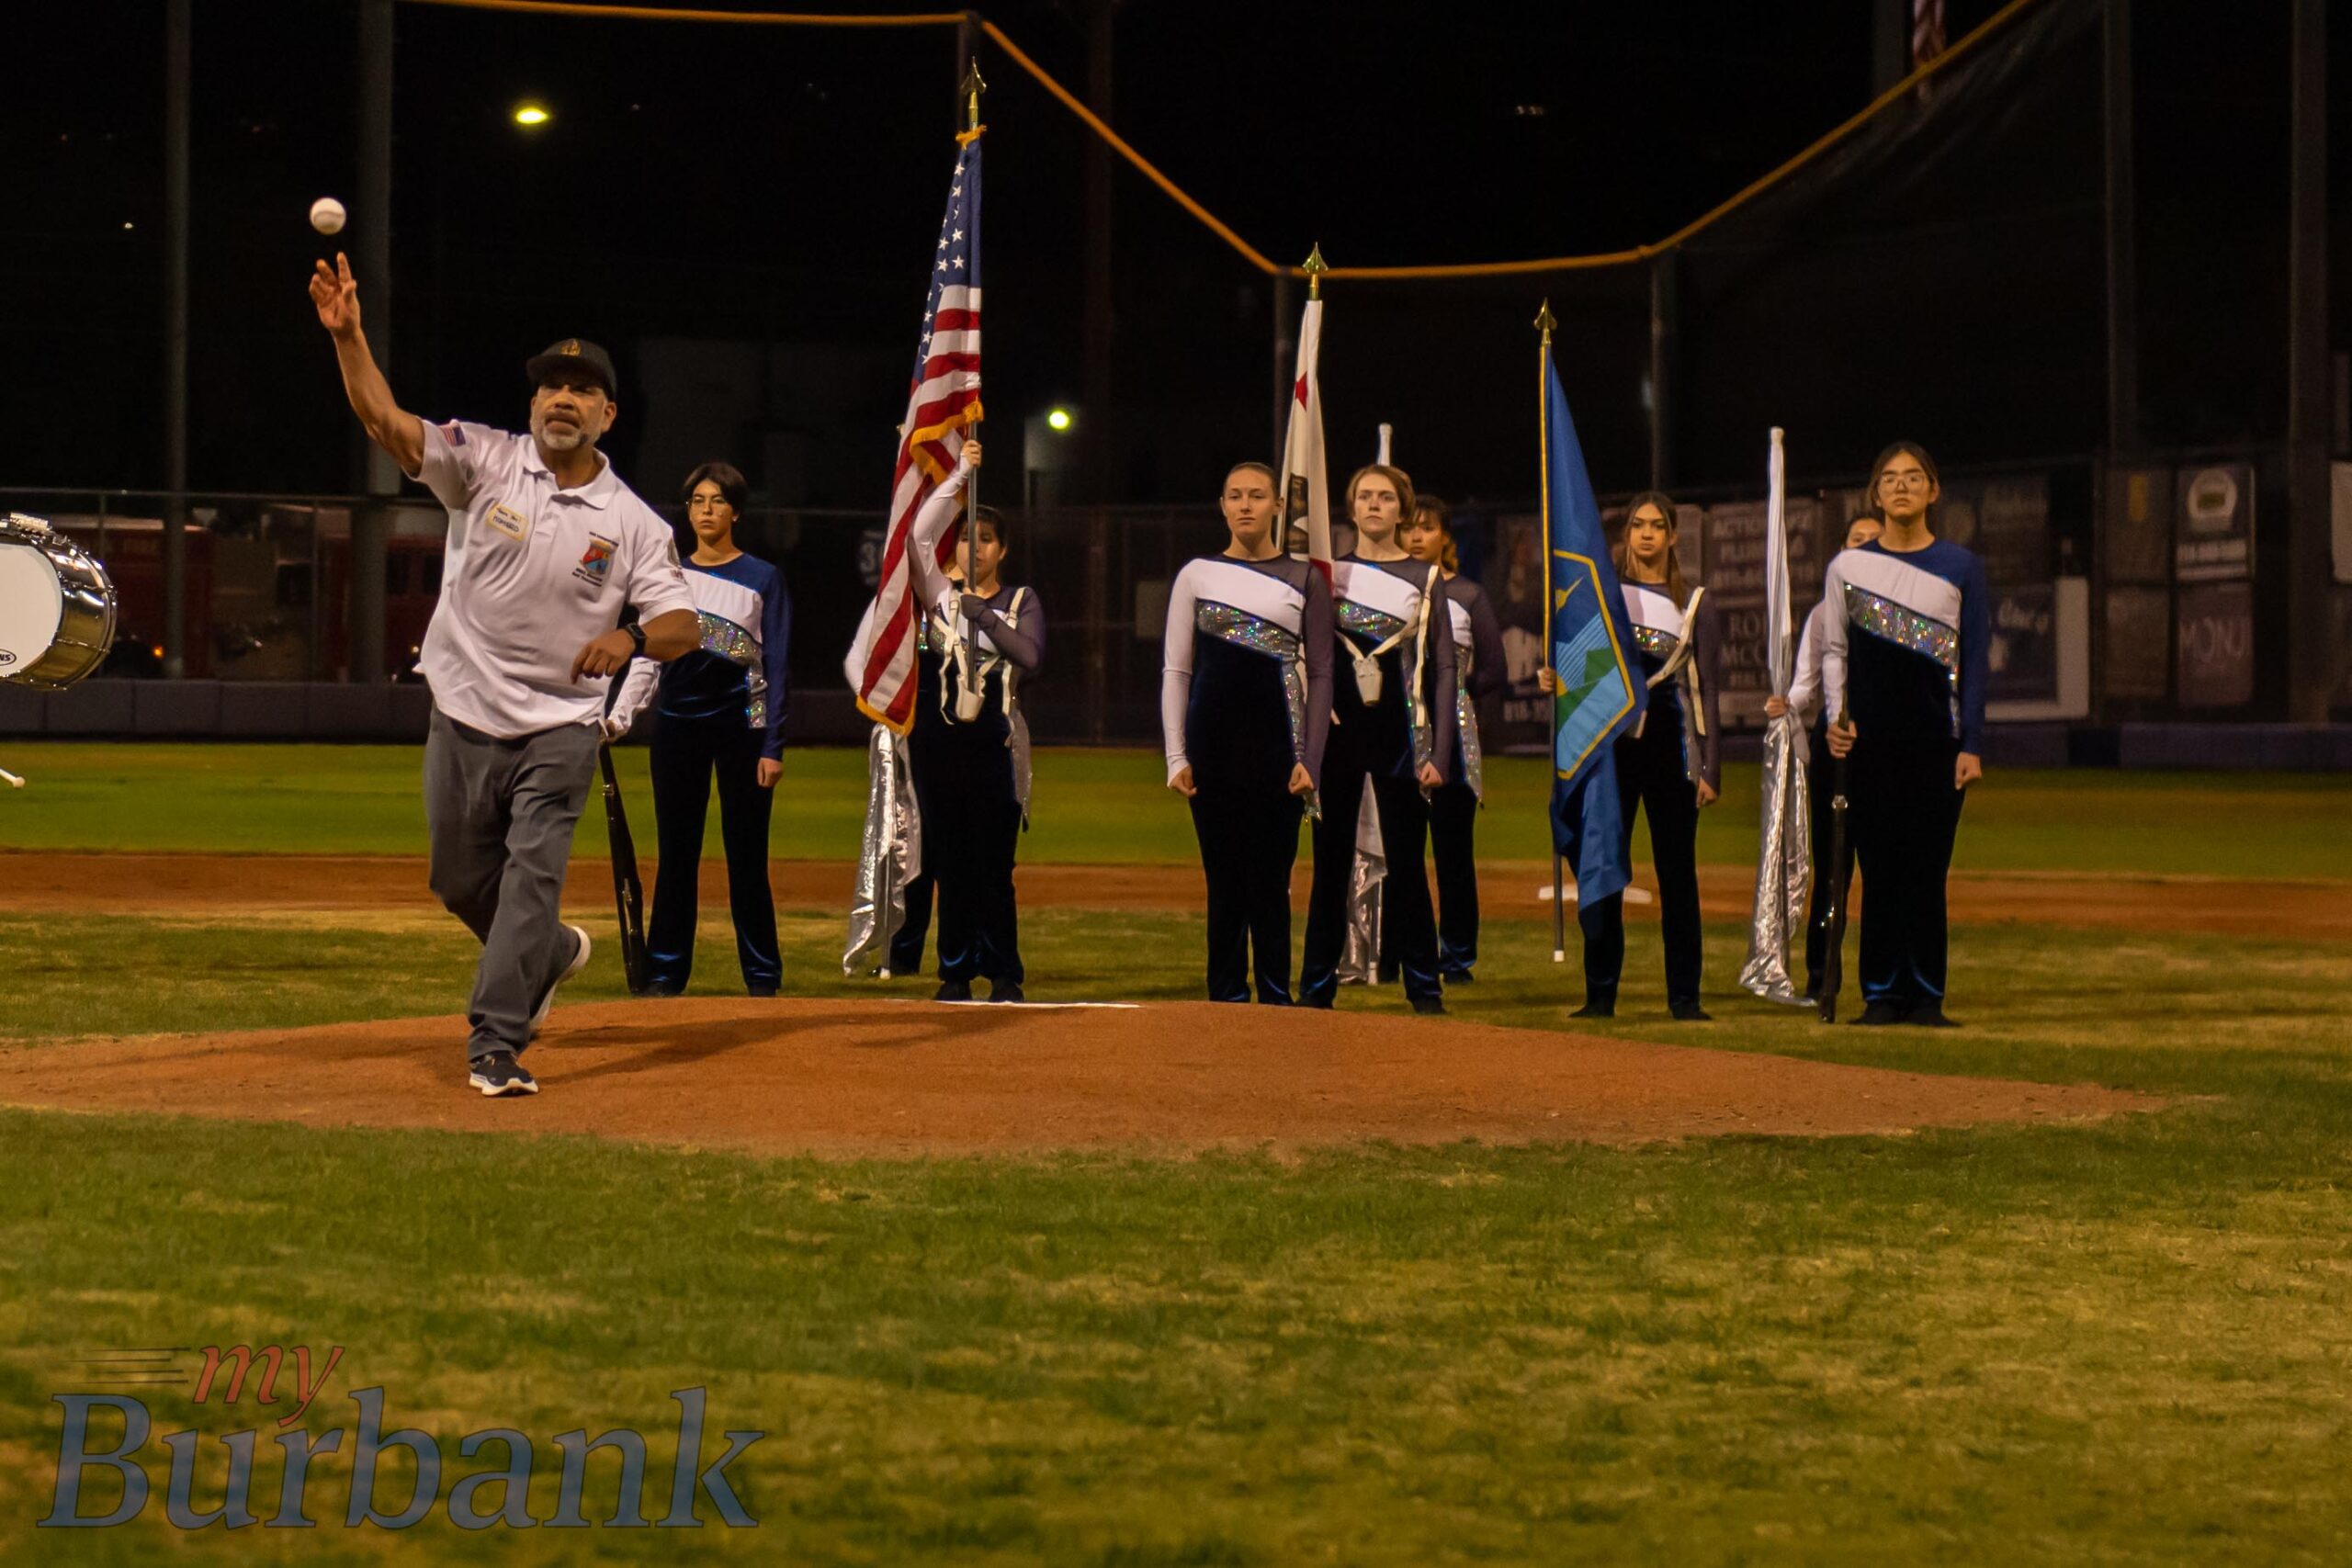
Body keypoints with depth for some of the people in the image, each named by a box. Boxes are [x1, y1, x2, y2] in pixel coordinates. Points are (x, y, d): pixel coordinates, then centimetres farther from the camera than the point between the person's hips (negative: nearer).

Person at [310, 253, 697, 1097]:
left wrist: (631, 637, -27)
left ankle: (496, 1044, -7)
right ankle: (552, 955, 42)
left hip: (559, 730, -2)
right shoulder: (486, 462, -2)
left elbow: (685, 626, -5)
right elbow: (386, 420, -12)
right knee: (462, 881, 15)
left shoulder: (634, 522, -2)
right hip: (463, 719, 2)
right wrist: (347, 335, -27)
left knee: (531, 880, -11)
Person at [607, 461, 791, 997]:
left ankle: (762, 975, 4)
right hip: (678, 726, 3)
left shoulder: (763, 579, 3)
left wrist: (772, 747, -7)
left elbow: (776, 667, 0)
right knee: (676, 853, 5)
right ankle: (665, 970, 9)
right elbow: (647, 659, 11)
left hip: (742, 726, -3)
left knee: (746, 855, -1)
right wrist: (617, 718, -4)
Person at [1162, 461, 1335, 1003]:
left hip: (1276, 742, -1)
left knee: (1270, 877, -4)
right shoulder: (1196, 575, 8)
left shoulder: (1305, 580, 7)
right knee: (1225, 877, 2)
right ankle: (1225, 997, 7)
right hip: (1214, 745, 1)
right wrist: (1176, 757, 0)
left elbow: (1320, 673, 5)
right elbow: (1175, 670, 8)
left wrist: (1310, 759, -4)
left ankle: (1276, 998, 1)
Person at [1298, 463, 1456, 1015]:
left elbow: (1444, 669, 3)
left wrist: (1438, 753, -5)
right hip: (1338, 733, 1)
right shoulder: (1329, 573, 8)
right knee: (1331, 860, 4)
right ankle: (1317, 984, 10)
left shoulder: (1425, 580, 4)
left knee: (1406, 861, 0)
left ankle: (1424, 986, 6)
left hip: (1399, 731, -1)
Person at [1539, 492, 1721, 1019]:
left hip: (1671, 747, 0)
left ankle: (1684, 996, 6)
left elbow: (1707, 691, 6)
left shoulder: (1693, 602, 7)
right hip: (1612, 743, 0)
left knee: (1677, 873, 0)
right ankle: (1600, 994, 5)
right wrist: (1554, 678, -12)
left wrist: (1710, 770, 1)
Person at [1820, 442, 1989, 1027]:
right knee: (1879, 868, 1)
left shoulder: (1961, 567, 6)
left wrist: (1971, 746, -3)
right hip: (1870, 740, 1)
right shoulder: (1847, 566, 9)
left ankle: (1927, 995, 2)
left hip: (1937, 742, -1)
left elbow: (1977, 662, 4)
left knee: (1926, 868, -2)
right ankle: (1882, 993, 5)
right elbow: (1832, 649, 12)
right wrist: (1836, 717, -4)